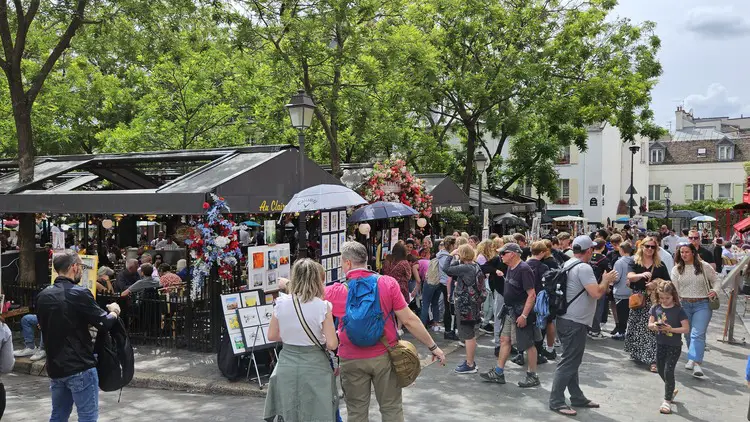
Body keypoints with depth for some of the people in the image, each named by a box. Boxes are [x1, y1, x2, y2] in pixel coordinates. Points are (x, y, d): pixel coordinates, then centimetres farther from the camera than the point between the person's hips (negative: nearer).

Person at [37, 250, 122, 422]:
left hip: (55, 366, 7)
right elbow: (105, 324, -14)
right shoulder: (79, 294, -17)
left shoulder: (43, 296, 5)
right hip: (80, 366, -7)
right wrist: (114, 312, 7)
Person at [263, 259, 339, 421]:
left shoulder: (281, 303, -4)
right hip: (314, 366, -3)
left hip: (287, 365, 3)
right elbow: (332, 344, -12)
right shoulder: (322, 307, -13)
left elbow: (272, 336, 6)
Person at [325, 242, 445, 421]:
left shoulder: (334, 292, -8)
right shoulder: (388, 283, -9)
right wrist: (433, 346, 1)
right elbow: (409, 320, -9)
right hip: (384, 356, 0)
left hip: (352, 360, 0)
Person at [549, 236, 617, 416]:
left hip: (566, 320, 10)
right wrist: (606, 280, -7)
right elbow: (596, 293, -24)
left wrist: (604, 283, 21)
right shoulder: (583, 268, -17)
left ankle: (577, 397, 26)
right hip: (575, 323, -10)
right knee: (568, 363, -4)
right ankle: (556, 401, 0)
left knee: (571, 361, 16)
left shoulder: (568, 265, 12)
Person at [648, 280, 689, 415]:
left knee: (668, 371, -7)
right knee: (660, 370, 16)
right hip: (660, 344, 5)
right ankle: (671, 390, 42)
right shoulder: (656, 308, -1)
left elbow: (686, 329, -13)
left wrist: (671, 329, -25)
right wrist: (655, 326, -20)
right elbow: (650, 324, 2)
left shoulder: (678, 310, -12)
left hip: (674, 346, -5)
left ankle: (667, 400, 4)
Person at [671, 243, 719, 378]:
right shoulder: (676, 269, 5)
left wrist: (715, 291, -10)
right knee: (688, 334, 12)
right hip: (684, 305, 3)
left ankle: (696, 363, -19)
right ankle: (693, 359, 28)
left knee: (698, 334, -13)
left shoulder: (704, 266, 0)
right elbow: (674, 288, 2)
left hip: (702, 305, -3)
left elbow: (715, 280, 10)